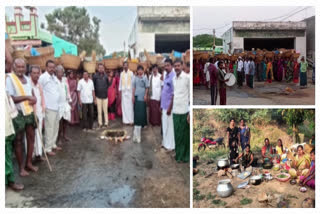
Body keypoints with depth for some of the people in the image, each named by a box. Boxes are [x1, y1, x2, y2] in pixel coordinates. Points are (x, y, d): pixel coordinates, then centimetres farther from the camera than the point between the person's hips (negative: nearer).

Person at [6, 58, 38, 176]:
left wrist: (34, 99, -5)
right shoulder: (9, 78, -12)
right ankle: (21, 167, 12)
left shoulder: (27, 79, 10)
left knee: (31, 138, 10)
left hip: (29, 112, 7)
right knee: (18, 140, 3)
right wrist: (27, 97, -19)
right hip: (18, 114, -7)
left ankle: (29, 163, 23)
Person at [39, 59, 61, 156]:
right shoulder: (43, 77, -11)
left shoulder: (55, 77, 13)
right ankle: (48, 148, 3)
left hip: (56, 106, 8)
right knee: (49, 128, -5)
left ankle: (53, 144, 27)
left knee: (55, 127, 15)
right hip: (48, 107, -8)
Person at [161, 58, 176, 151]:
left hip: (169, 105, -8)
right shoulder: (165, 75, 10)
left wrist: (170, 107, -18)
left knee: (169, 125, 1)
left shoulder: (173, 76, -17)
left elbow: (174, 93, -19)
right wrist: (161, 105, 16)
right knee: (165, 125, 16)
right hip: (164, 105, 8)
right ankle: (165, 143, 28)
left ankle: (170, 145, 11)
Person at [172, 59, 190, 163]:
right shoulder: (174, 78, 11)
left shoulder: (187, 77, -8)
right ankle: (178, 155, 24)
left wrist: (190, 112, -13)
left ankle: (186, 156, 17)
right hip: (175, 111, 6)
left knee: (185, 135, 5)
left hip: (184, 111, -5)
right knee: (177, 134, 11)